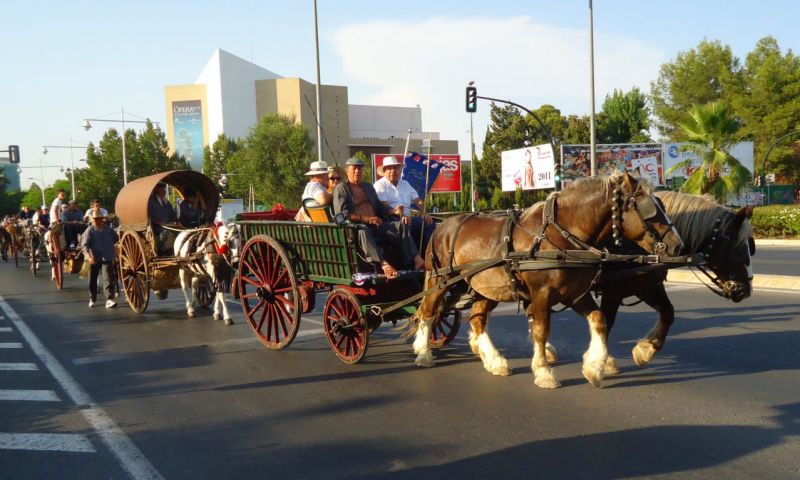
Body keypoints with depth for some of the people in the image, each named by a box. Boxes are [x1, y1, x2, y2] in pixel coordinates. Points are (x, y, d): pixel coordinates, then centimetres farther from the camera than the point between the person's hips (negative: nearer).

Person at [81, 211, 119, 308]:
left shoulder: (108, 230, 4)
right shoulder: (90, 231, -5)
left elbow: (116, 238, 24)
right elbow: (84, 244, -16)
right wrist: (89, 256, -30)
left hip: (107, 258, 1)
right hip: (94, 259, 0)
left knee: (108, 278, -14)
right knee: (92, 280, 11)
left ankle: (109, 299, -18)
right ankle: (92, 299, 30)